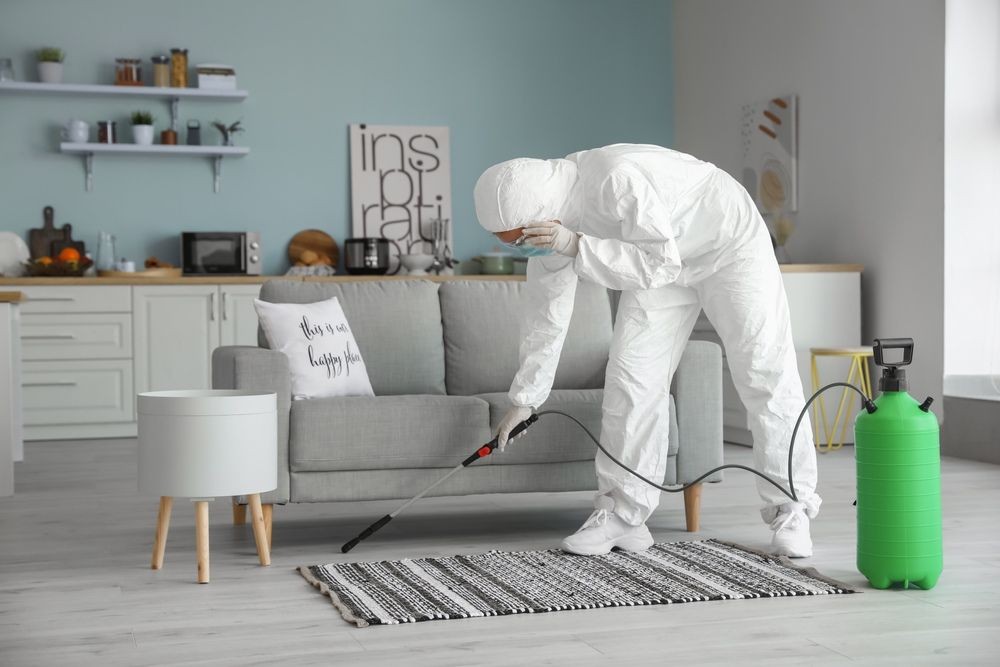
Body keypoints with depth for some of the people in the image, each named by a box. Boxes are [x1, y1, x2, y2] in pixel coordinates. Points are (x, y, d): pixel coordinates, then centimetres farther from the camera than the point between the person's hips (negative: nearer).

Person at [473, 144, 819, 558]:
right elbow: (545, 314, -3)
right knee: (630, 376, -4)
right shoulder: (550, 223, -14)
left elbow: (656, 264, -39)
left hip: (729, 243, -6)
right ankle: (622, 512, 2)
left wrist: (577, 246, -44)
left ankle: (790, 513, 2)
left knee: (765, 374, -7)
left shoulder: (620, 177, -39)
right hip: (660, 259, 6)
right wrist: (524, 399, 3)